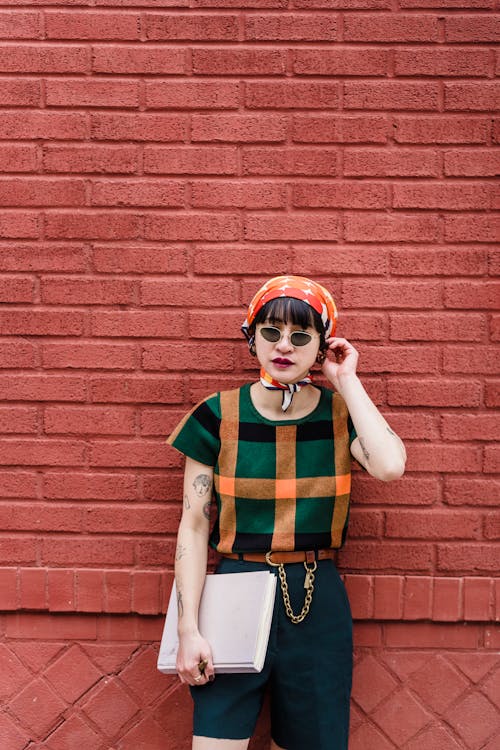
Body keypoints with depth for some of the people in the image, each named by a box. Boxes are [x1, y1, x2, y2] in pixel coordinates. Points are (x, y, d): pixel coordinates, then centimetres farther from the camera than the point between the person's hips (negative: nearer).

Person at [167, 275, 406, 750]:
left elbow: (389, 466, -23)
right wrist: (188, 628, -9)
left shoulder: (341, 413, -2)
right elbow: (194, 525, -4)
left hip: (318, 603, 1)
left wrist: (347, 382, -13)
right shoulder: (219, 416, -5)